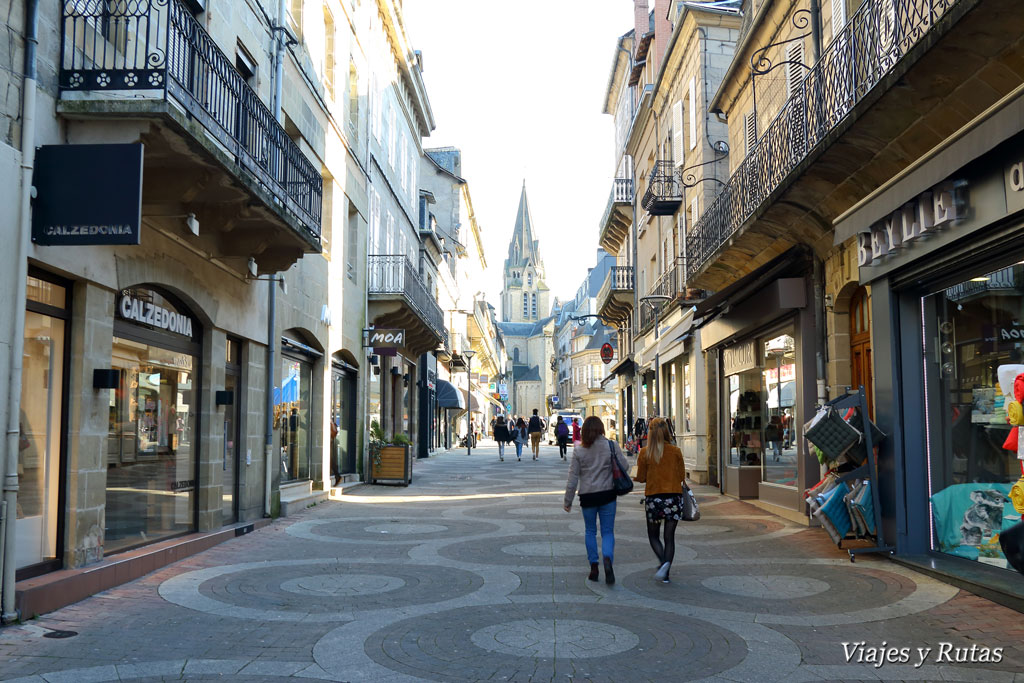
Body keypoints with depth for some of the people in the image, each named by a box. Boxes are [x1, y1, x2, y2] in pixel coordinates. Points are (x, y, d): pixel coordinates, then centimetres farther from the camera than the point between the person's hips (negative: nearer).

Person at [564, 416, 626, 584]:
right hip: (608, 494, 0)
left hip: (587, 496, 0)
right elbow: (624, 467, -4)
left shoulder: (579, 450, -5)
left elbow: (573, 477, -3)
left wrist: (568, 501, 5)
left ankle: (594, 566, 16)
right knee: (608, 531, 7)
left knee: (590, 531, 17)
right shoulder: (612, 446, -6)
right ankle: (608, 558, -20)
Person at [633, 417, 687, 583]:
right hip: (674, 497, 1)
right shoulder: (675, 451, -3)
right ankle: (666, 573, 7)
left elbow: (641, 478, -2)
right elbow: (682, 476, 2)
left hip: (653, 498, -1)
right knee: (669, 536, 9)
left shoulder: (645, 452, -6)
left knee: (653, 535, 12)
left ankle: (663, 561, -13)